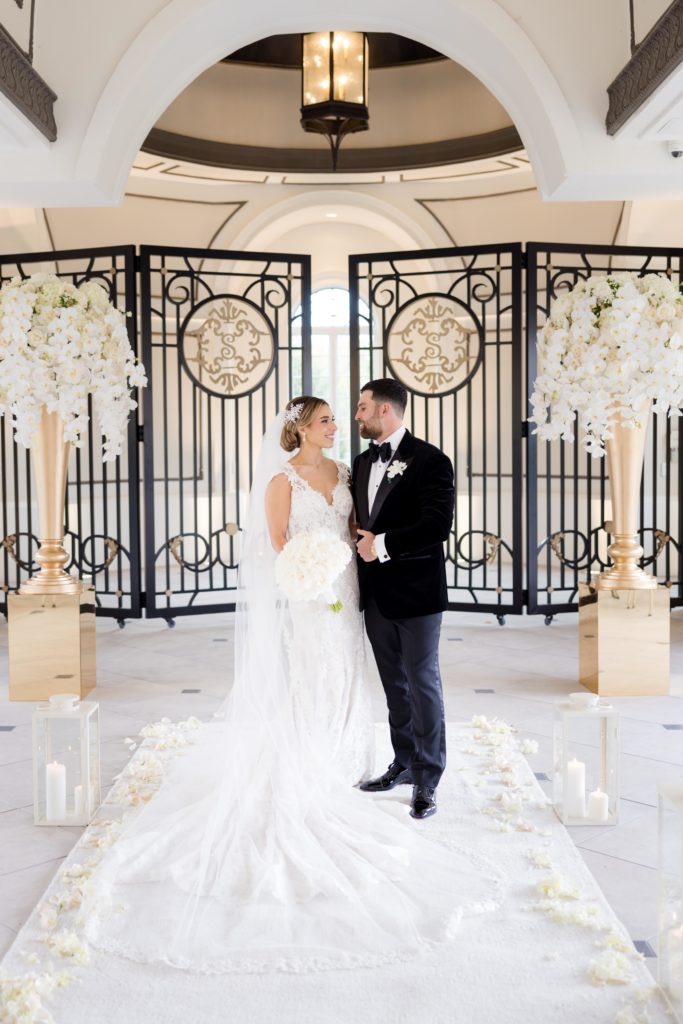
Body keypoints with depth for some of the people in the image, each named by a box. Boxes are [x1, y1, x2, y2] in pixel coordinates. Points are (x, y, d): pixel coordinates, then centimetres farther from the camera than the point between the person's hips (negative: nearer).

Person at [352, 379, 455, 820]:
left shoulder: (430, 460, -11)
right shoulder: (363, 462, 12)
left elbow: (439, 524, -21)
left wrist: (382, 544, -20)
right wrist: (360, 541, -2)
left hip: (416, 593, -7)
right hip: (377, 595, 7)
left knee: (422, 684, 1)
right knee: (394, 684, 16)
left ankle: (427, 779, 12)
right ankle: (404, 763, 30)